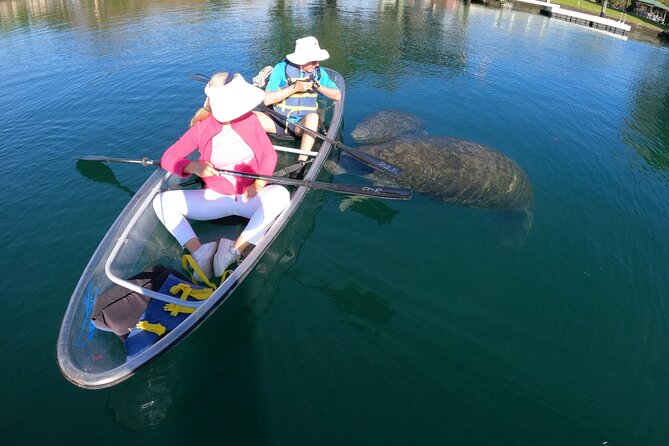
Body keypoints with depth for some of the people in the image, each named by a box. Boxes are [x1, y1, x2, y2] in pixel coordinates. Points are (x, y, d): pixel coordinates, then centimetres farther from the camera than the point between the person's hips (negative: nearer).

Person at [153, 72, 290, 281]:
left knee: (280, 194, -32)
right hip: (215, 198, 1)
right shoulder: (201, 128, -4)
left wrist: (259, 184, -16)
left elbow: (269, 154, 2)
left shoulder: (249, 119, 0)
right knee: (162, 201, -16)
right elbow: (167, 158, -3)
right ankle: (199, 251, -32)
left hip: (250, 198, 0)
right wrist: (193, 167, -25)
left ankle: (236, 250, -36)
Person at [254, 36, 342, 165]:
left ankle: (301, 162, -39)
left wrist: (319, 87, -16)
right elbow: (267, 99, -13)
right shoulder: (281, 68, -6)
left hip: (302, 125, 1)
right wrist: (294, 88, -21)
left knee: (313, 116, -35)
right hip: (279, 122, 0)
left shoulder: (319, 72, 3)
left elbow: (338, 96, 2)